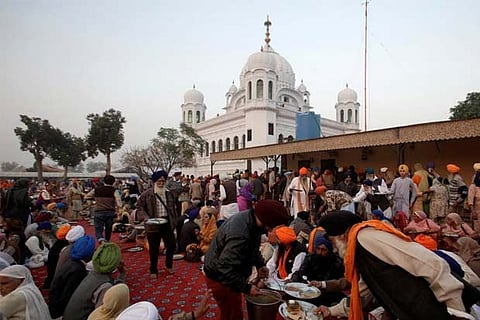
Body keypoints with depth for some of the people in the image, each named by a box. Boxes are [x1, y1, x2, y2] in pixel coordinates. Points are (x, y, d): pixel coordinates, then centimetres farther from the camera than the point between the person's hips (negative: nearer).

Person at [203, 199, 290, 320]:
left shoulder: (250, 217, -9)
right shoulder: (239, 235, -39)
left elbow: (252, 248, 9)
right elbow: (225, 269, -34)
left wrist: (260, 264, -2)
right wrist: (246, 287, -26)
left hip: (228, 274, 9)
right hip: (220, 279, -9)